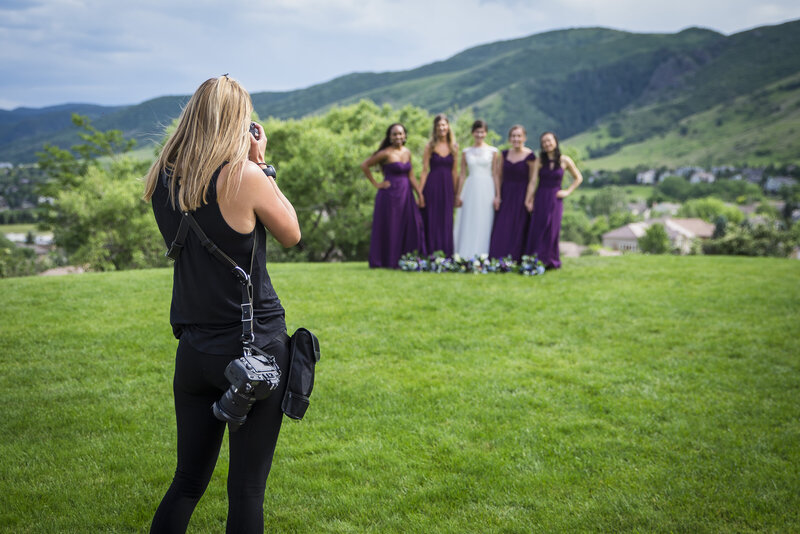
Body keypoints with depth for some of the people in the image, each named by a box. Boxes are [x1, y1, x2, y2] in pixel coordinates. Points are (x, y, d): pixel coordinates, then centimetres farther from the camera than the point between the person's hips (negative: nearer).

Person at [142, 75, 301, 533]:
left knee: (188, 482, 18)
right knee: (247, 490, 5)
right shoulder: (243, 176, -15)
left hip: (194, 351, 6)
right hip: (255, 348, -5)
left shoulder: (161, 179, 2)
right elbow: (291, 235, 0)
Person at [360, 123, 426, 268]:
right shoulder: (386, 153, -9)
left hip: (406, 194, 6)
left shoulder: (407, 152, 10)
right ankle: (390, 261, 9)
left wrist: (420, 194, 9)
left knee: (411, 227, 2)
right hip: (390, 195, -6)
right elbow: (364, 165, -6)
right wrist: (376, 184, -6)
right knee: (390, 228, 0)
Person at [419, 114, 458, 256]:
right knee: (431, 221, 0)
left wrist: (455, 193, 8)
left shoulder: (454, 147, 7)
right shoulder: (430, 146, 0)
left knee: (446, 222, 5)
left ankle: (446, 255, 11)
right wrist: (420, 192, -8)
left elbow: (454, 171, 10)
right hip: (432, 187, -2)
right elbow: (424, 170, -2)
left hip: (447, 187, 3)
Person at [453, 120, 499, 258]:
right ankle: (466, 257, 5)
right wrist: (458, 195, 5)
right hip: (470, 189, 1)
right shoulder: (466, 152, 8)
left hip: (487, 190, -1)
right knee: (468, 224, 1)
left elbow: (495, 174, 3)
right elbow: (462, 174, 9)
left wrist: (497, 195, -2)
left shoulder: (492, 151, 4)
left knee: (484, 224, -1)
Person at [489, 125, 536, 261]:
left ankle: (515, 259, 5)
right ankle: (498, 259, 7)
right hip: (505, 194, 4)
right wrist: (497, 195, 3)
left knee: (518, 228, -1)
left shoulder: (529, 156, -8)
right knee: (501, 228, 2)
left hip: (521, 196, -4)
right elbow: (499, 176, 9)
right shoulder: (505, 154, 5)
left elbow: (532, 180, -6)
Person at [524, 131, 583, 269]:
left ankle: (549, 261, 7)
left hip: (555, 199, -1)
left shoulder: (564, 161, 0)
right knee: (537, 230, -1)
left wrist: (568, 191, 2)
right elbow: (533, 181, -4)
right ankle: (535, 260, 5)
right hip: (540, 198, 1)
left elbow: (578, 178, 12)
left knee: (552, 230, -1)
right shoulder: (540, 161, 1)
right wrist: (528, 200, -12)